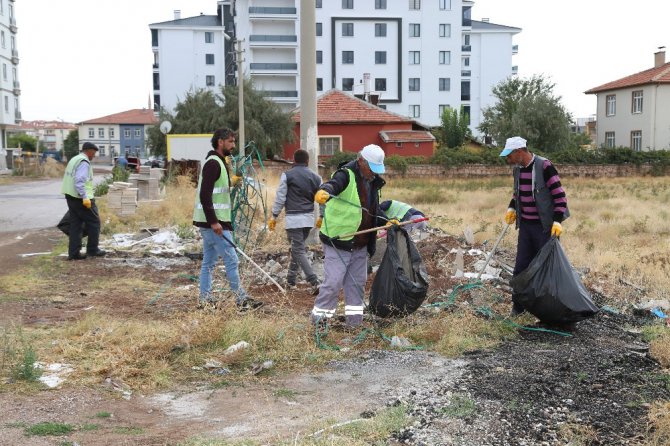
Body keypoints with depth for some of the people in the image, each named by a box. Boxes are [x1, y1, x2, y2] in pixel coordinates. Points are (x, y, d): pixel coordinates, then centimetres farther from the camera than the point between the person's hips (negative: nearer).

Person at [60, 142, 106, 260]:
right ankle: (92, 249, 9)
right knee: (94, 222, 3)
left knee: (75, 224, 9)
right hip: (81, 198, -9)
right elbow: (79, 181, -24)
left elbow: (72, 179, 17)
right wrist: (85, 197, -27)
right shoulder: (84, 162, -13)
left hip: (70, 196, 9)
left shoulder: (74, 160, 17)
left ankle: (74, 252, 9)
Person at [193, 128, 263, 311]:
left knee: (209, 262, 13)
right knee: (231, 260, -7)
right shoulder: (213, 163, -14)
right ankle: (241, 300, -2)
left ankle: (205, 299, 19)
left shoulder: (218, 162, 18)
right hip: (214, 222, -11)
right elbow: (204, 195, -22)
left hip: (210, 222, 11)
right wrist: (213, 221, -24)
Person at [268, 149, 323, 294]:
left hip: (293, 218, -5)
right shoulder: (315, 177, 8)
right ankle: (291, 280, 25)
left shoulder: (287, 175, -4)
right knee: (297, 248, 19)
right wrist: (322, 217, 23)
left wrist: (274, 216, 3)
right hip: (309, 218, 5)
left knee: (299, 251, -6)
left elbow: (280, 197, -5)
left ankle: (315, 282, -17)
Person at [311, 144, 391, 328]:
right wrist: (324, 191, -59)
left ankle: (354, 321, 25)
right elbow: (333, 184, -38)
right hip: (338, 243, -8)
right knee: (333, 282, -8)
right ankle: (318, 317, 6)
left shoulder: (372, 181, 11)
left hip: (360, 245, 8)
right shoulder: (346, 175, -15)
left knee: (357, 282, 14)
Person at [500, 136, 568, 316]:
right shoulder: (518, 168, 6)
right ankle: (518, 306, 18)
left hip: (545, 227, -7)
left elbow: (559, 194, -16)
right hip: (525, 225, 7)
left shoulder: (544, 166, -17)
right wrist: (512, 208, 9)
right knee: (521, 267, 8)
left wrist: (557, 221, -22)